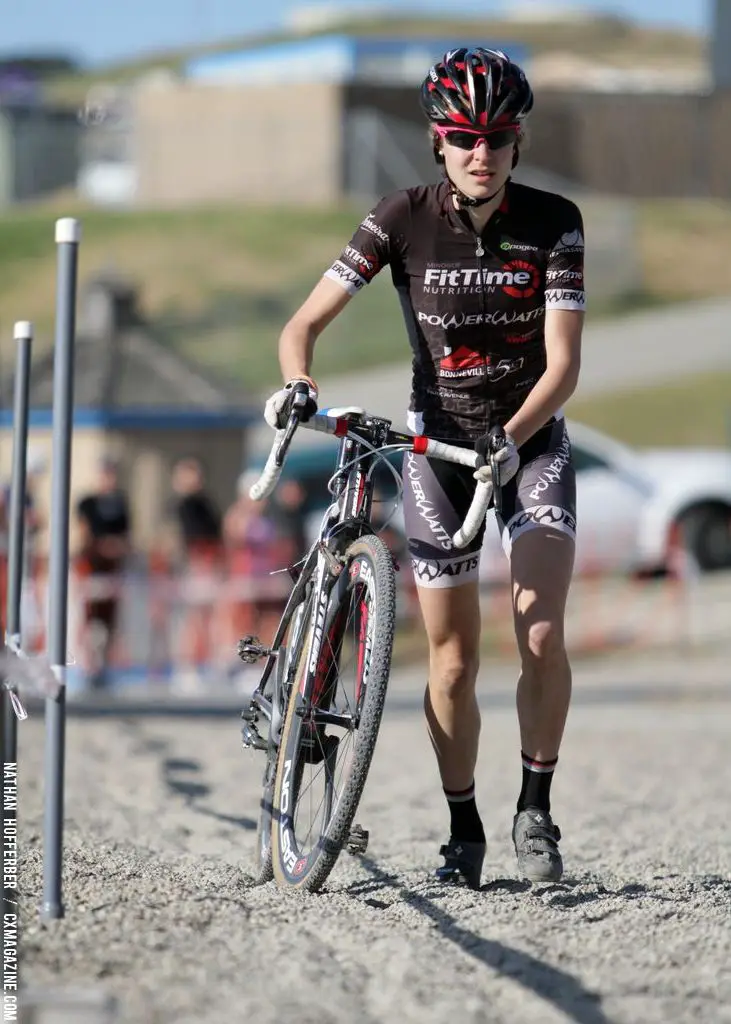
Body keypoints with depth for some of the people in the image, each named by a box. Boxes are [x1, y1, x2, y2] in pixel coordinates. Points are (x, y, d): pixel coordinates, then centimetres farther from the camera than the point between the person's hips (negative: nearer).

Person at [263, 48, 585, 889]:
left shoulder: (553, 223, -13)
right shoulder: (404, 219, -12)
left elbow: (562, 362, -17)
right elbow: (305, 323, -13)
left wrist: (509, 441, -32)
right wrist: (296, 384, -34)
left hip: (531, 439, -1)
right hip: (437, 441, 1)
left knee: (541, 635, -17)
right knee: (453, 658, 2)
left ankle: (535, 809, 1)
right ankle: (463, 832, 17)